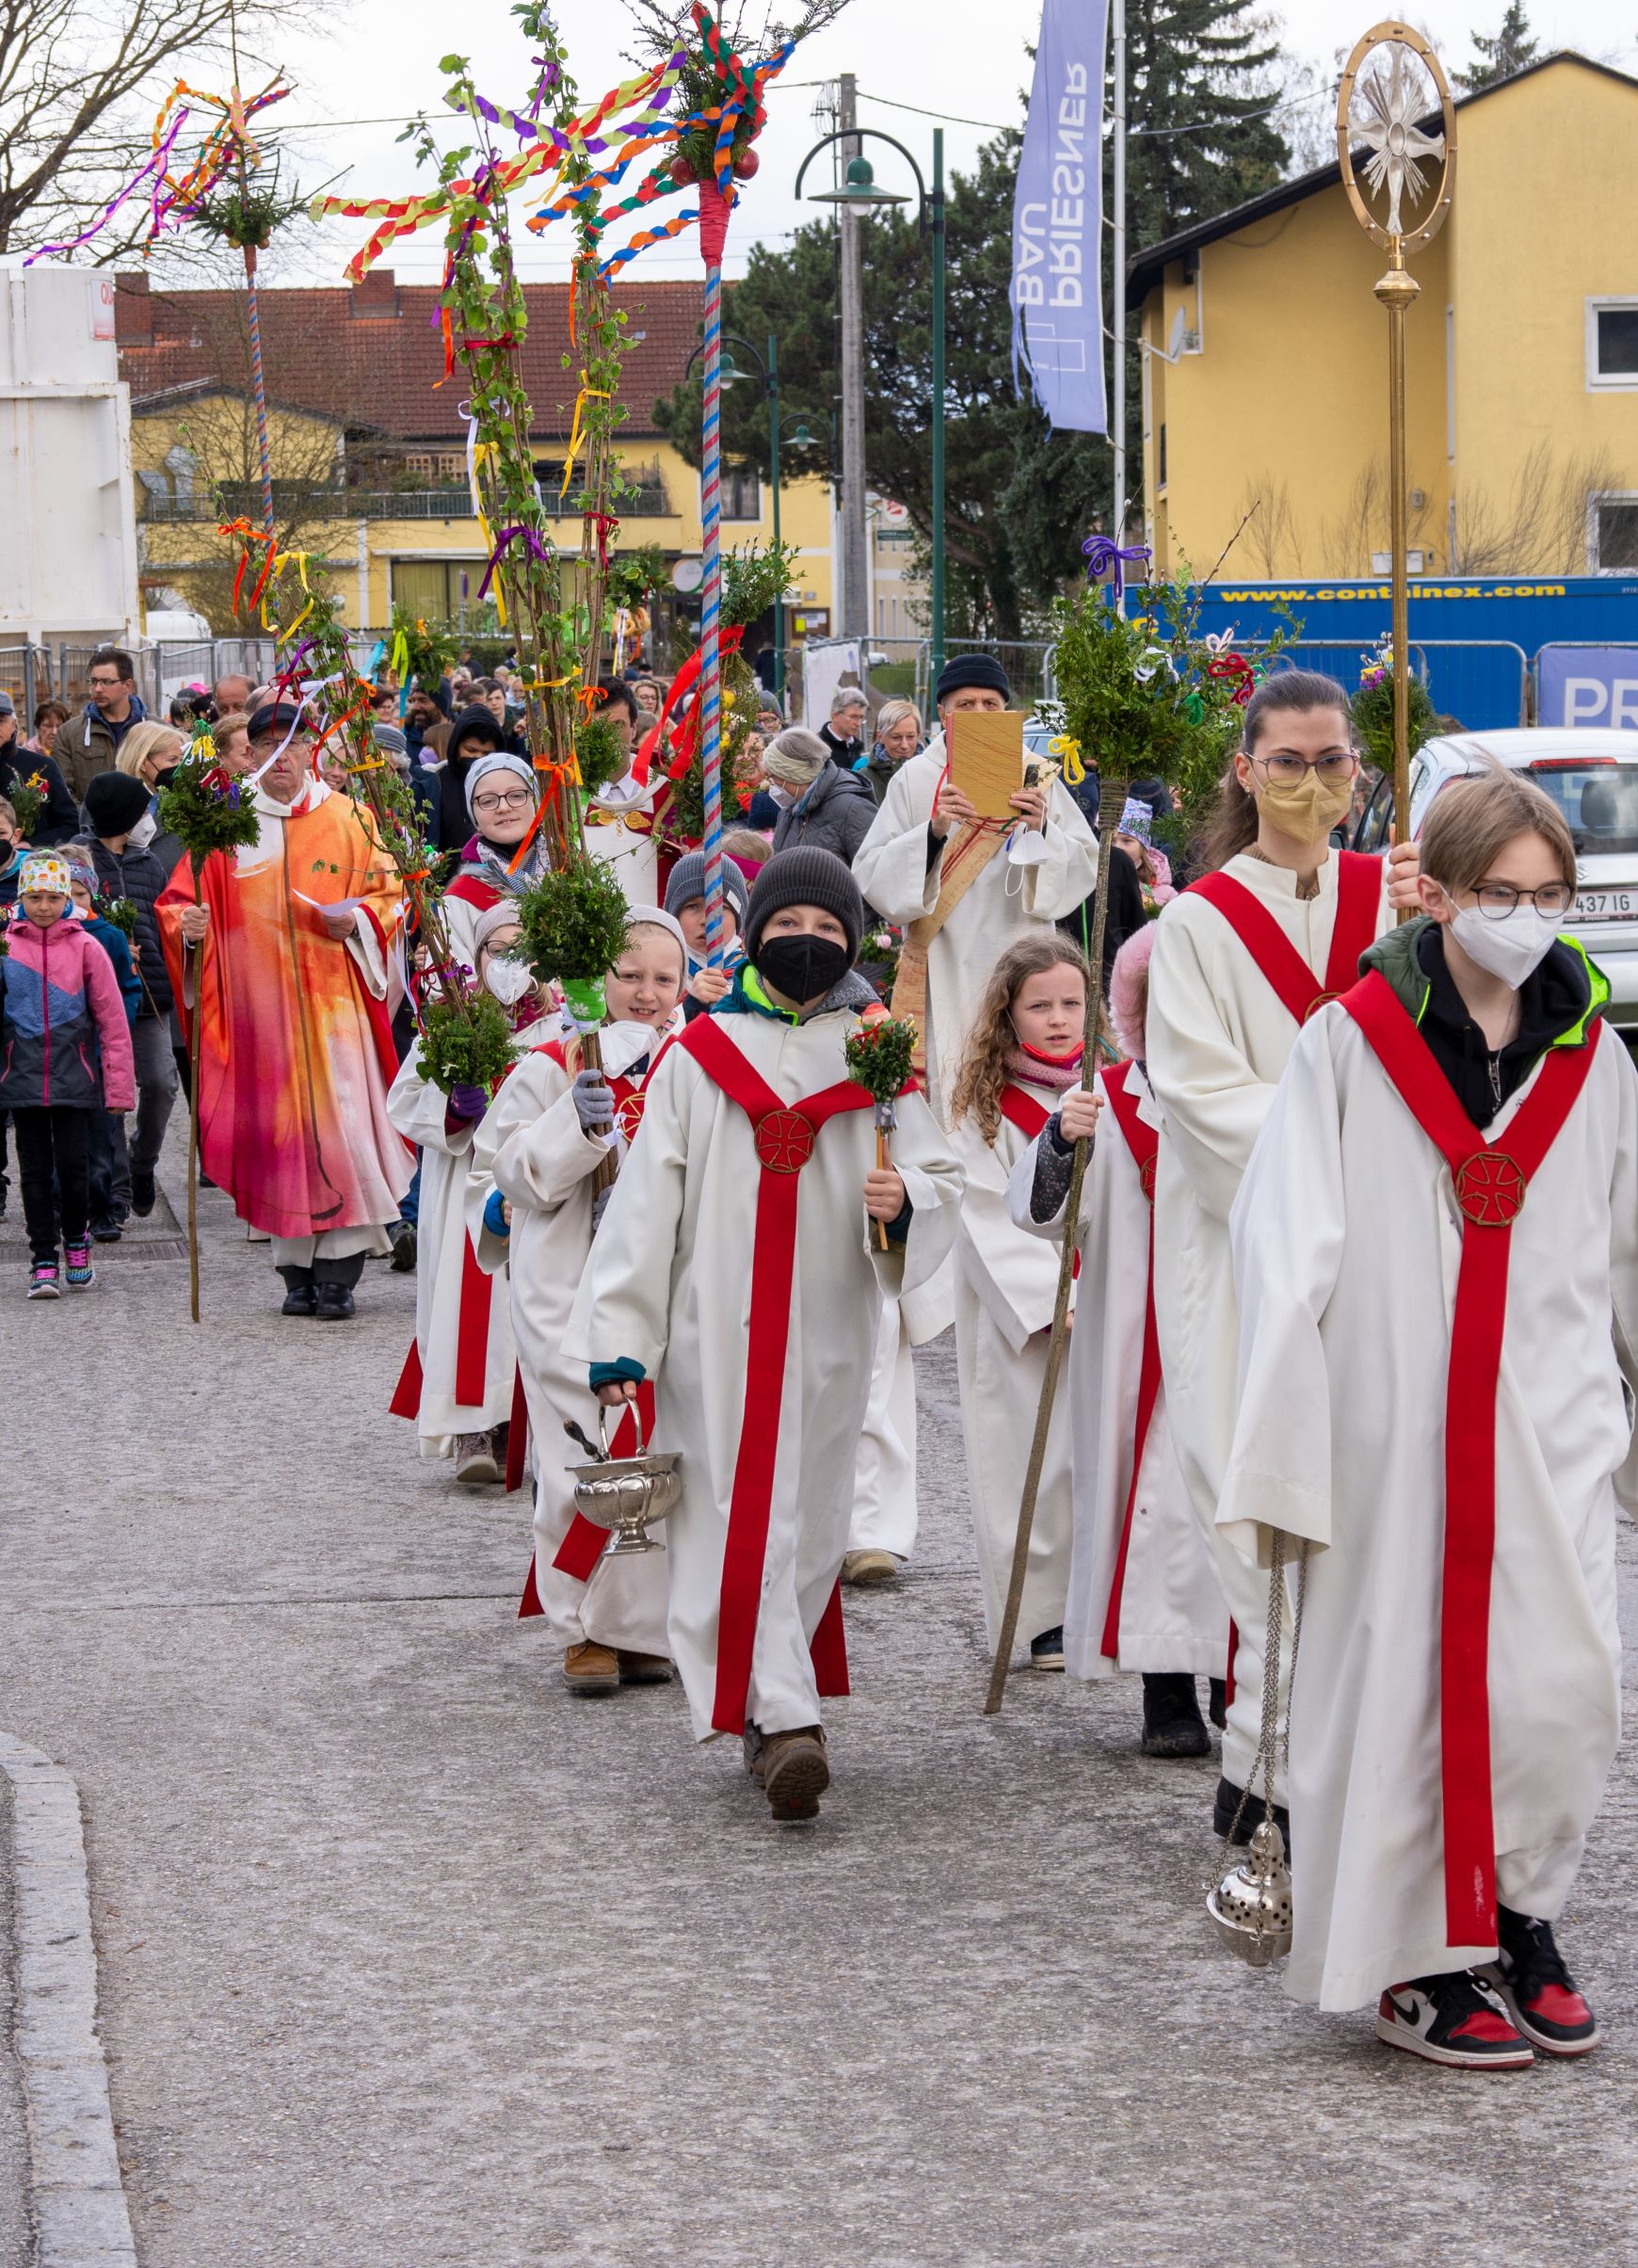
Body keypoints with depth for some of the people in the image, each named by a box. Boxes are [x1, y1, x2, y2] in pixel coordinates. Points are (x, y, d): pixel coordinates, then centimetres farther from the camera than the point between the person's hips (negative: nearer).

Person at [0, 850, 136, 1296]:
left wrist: (118, 1086, -2)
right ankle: (43, 1261, 10)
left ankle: (76, 1242, 22)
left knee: (72, 1166, -2)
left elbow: (112, 1019, 1)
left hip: (73, 1076, -1)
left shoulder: (85, 947, 0)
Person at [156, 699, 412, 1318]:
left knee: (338, 1126, -10)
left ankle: (339, 1273, -8)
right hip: (258, 1005, 1)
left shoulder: (347, 819, 7)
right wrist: (189, 926, -13)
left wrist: (356, 919, -11)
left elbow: (388, 893, 9)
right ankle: (298, 1270, 9)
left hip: (332, 1002, -1)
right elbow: (177, 901, 9)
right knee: (277, 1129, 1)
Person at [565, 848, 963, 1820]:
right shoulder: (697, 1056, 5)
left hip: (827, 1329, 1)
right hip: (714, 1328, -1)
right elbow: (648, 1199, 4)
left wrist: (905, 1202, -19)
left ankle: (765, 1710, 22)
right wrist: (621, 1334, -2)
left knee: (808, 1516, 6)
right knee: (735, 1516, -9)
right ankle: (786, 1719, -13)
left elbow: (940, 1174, 6)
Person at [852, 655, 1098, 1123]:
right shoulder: (916, 779, 4)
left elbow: (1084, 869, 1)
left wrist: (1042, 831, -19)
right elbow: (871, 876, -4)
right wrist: (933, 832, -20)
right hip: (943, 974, -1)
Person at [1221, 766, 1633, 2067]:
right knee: (1408, 1682, 1)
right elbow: (1285, 1251, -4)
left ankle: (1520, 1913, 19)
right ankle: (1422, 1959, 15)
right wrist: (1281, 1458, -8)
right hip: (1391, 1423, -3)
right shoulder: (1352, 1045, -3)